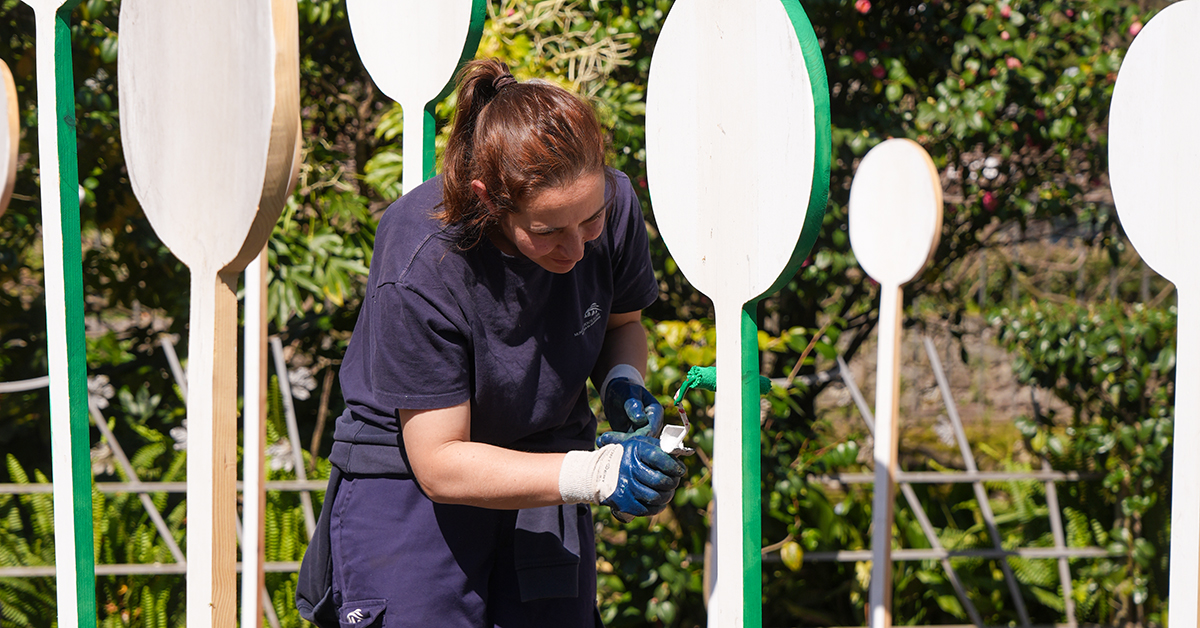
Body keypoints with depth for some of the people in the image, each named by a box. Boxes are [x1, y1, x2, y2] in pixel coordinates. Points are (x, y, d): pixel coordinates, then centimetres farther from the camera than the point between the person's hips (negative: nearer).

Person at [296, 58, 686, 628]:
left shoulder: (613, 204, -15)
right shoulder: (418, 271, -29)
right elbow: (439, 464, -25)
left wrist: (622, 386, -15)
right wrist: (597, 474, -34)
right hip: (410, 486, -4)